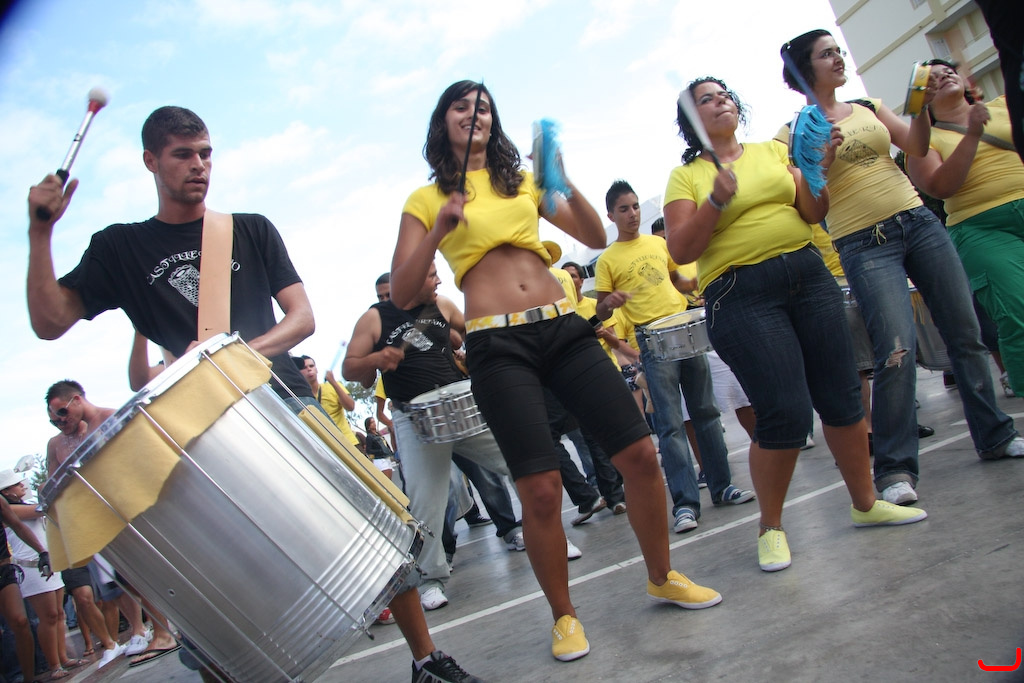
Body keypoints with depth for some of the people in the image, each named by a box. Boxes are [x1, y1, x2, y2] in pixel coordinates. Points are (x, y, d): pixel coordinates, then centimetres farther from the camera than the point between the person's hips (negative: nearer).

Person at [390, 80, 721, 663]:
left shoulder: (524, 180, 19)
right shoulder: (425, 200, 9)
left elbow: (596, 238, 13)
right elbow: (401, 295, 1)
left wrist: (566, 181, -3)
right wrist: (439, 229, -12)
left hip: (564, 329, 4)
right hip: (498, 345, -3)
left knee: (640, 454, -1)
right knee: (541, 489, -9)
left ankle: (662, 577, 24)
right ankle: (564, 615, 17)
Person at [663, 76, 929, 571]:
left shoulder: (773, 151, 16)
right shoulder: (686, 176, 5)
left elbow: (813, 213, 9)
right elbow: (680, 251, -6)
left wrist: (815, 166, -7)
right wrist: (717, 200, -17)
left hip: (808, 274, 5)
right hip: (742, 294, -4)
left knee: (842, 396, 7)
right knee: (786, 414, -11)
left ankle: (866, 503, 27)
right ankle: (770, 526, 9)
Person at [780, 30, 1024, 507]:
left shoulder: (868, 108, 16)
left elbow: (916, 147, 7)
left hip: (918, 221, 6)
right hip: (864, 246, -5)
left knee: (965, 332, 8)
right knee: (897, 350, -17)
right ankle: (895, 468, -6)